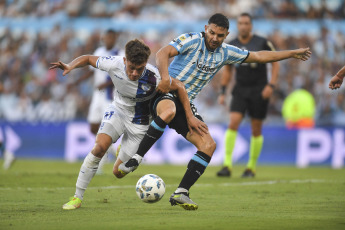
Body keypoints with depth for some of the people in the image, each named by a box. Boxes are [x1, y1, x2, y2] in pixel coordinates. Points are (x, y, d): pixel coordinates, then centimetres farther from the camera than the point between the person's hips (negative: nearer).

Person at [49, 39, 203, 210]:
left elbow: (179, 87, -14)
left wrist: (190, 117, -11)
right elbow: (88, 59, -8)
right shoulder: (114, 64, -25)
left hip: (139, 123, -1)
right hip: (117, 110, 1)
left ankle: (124, 153, 38)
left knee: (118, 172, -2)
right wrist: (70, 66, -27)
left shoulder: (153, 77, -31)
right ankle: (77, 197, -14)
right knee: (100, 147, -27)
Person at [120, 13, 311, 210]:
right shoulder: (192, 40, -10)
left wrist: (293, 53, 24)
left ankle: (181, 194, -8)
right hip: (166, 95, -6)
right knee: (168, 111, -42)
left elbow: (259, 56, 21)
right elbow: (163, 53, -24)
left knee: (209, 145, -11)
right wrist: (167, 79, -40)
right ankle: (135, 160, -32)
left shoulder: (226, 53, 10)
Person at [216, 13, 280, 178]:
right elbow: (227, 70, 15)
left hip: (259, 91, -2)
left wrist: (271, 85, -12)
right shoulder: (231, 46, 4)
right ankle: (227, 166, -17)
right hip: (240, 91, 2)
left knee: (256, 131, 3)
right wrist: (223, 92, 10)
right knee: (233, 124, -15)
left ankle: (251, 167, 17)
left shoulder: (262, 43, -6)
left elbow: (275, 63, 0)